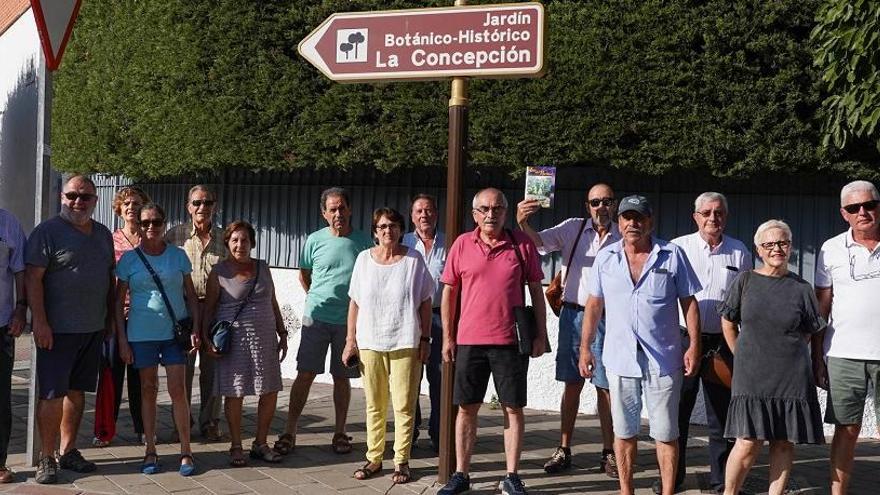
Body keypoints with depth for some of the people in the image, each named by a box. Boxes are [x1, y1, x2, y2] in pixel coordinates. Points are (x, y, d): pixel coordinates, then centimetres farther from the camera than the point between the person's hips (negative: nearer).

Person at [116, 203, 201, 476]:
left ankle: (186, 451, 5)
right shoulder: (129, 259, 1)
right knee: (148, 390, 7)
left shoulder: (178, 255, 4)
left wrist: (195, 329, 0)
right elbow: (119, 301, 3)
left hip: (175, 331, 0)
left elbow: (191, 295, 8)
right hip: (142, 334, 0)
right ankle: (150, 451, 16)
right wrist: (122, 339, -2)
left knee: (178, 389, -3)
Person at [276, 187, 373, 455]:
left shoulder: (363, 242, 1)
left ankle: (340, 432, 18)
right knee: (305, 374, -2)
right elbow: (304, 274, 15)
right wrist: (317, 299, 12)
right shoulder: (315, 240, 1)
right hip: (316, 319, 0)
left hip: (349, 320, 0)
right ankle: (289, 431, 5)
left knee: (342, 377, 8)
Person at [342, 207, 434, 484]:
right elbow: (355, 302, 9)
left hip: (405, 343, -2)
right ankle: (374, 458, 19)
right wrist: (351, 340, 6)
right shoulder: (364, 259, 6)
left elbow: (425, 302, 3)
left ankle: (401, 461, 9)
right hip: (370, 342, 2)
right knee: (374, 405, 9)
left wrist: (425, 339, -1)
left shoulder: (414, 260, 1)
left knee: (404, 406, -1)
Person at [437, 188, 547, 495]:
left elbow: (536, 291, 6)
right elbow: (449, 292, 7)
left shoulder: (522, 244, 1)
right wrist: (448, 337, 5)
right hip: (469, 341, 1)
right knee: (466, 409, 8)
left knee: (514, 409, 4)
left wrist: (540, 334, 2)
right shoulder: (462, 245, 3)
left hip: (510, 342, -1)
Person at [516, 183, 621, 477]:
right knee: (572, 385, 7)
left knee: (606, 386, 4)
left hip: (607, 318, 0)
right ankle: (563, 450, 14)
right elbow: (539, 242, -12)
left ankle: (609, 452, 15)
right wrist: (523, 223, -32)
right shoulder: (573, 228, 2)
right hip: (573, 314, 0)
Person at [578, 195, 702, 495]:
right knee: (624, 432, 11)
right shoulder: (605, 257, 5)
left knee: (666, 433, 5)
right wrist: (585, 348, 8)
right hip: (620, 359, 2)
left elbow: (689, 303, 2)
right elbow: (594, 305, 10)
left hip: (663, 360, -2)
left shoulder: (673, 255, -1)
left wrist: (694, 346, -4)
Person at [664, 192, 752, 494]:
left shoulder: (740, 252, 7)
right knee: (677, 412, 4)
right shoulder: (678, 248, 1)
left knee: (721, 413, 7)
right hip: (684, 338, -1)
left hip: (723, 342, 1)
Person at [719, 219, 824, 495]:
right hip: (751, 376, -1)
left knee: (784, 443, 4)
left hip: (791, 377, 2)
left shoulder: (801, 289, 5)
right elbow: (728, 323, 10)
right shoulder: (745, 281, 3)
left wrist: (783, 355, 8)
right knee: (748, 444, -7)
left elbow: (807, 334, 13)